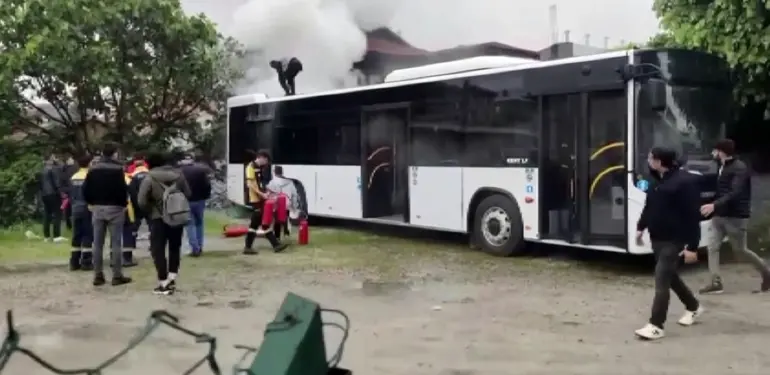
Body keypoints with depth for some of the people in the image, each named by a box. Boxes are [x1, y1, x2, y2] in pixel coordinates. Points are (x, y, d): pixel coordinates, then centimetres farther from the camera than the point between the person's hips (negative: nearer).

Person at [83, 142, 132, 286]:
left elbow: (85, 189, 6)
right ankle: (117, 276, -1)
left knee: (97, 243, 7)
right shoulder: (118, 168, -9)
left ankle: (98, 275, 9)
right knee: (116, 243, -1)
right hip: (114, 208, -5)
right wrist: (124, 204, -1)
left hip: (97, 208, 5)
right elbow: (122, 189, -15)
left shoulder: (93, 169, 7)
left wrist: (92, 203, 17)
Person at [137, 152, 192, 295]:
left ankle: (164, 283, 1)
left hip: (159, 218, -5)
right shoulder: (178, 174, 3)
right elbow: (188, 194, 8)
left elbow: (141, 201, -13)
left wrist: (151, 210, 5)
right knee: (175, 247, 19)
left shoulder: (149, 178, -11)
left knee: (158, 249, 4)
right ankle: (172, 278, 19)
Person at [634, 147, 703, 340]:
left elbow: (693, 216, -20)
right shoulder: (657, 180, 7)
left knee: (661, 281, -11)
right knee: (670, 277, 21)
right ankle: (693, 306, 42)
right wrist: (641, 227, 17)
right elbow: (649, 206, 21)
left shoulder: (683, 181, -19)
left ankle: (656, 326, -7)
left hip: (674, 241, -9)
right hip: (657, 239, 9)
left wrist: (692, 247, -21)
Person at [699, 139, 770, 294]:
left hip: (736, 217, -8)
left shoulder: (740, 168, -17)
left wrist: (714, 206, -38)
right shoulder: (723, 167, 10)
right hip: (720, 216, 8)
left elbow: (735, 193, -28)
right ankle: (716, 283, 1)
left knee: (740, 250, 3)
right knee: (712, 247, -1)